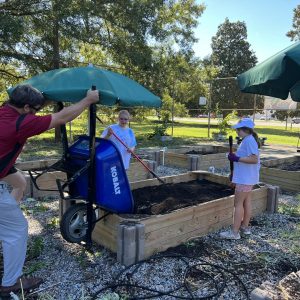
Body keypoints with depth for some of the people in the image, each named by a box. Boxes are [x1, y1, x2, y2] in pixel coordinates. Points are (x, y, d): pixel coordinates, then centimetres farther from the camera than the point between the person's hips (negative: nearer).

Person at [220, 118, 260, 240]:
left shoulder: (249, 140, -20)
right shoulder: (248, 140, 12)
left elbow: (254, 159, -28)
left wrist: (237, 159, -26)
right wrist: (235, 156, 9)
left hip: (245, 178, -10)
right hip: (247, 177, 10)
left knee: (238, 204, -4)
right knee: (246, 202, 17)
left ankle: (235, 232, 3)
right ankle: (245, 227, 28)